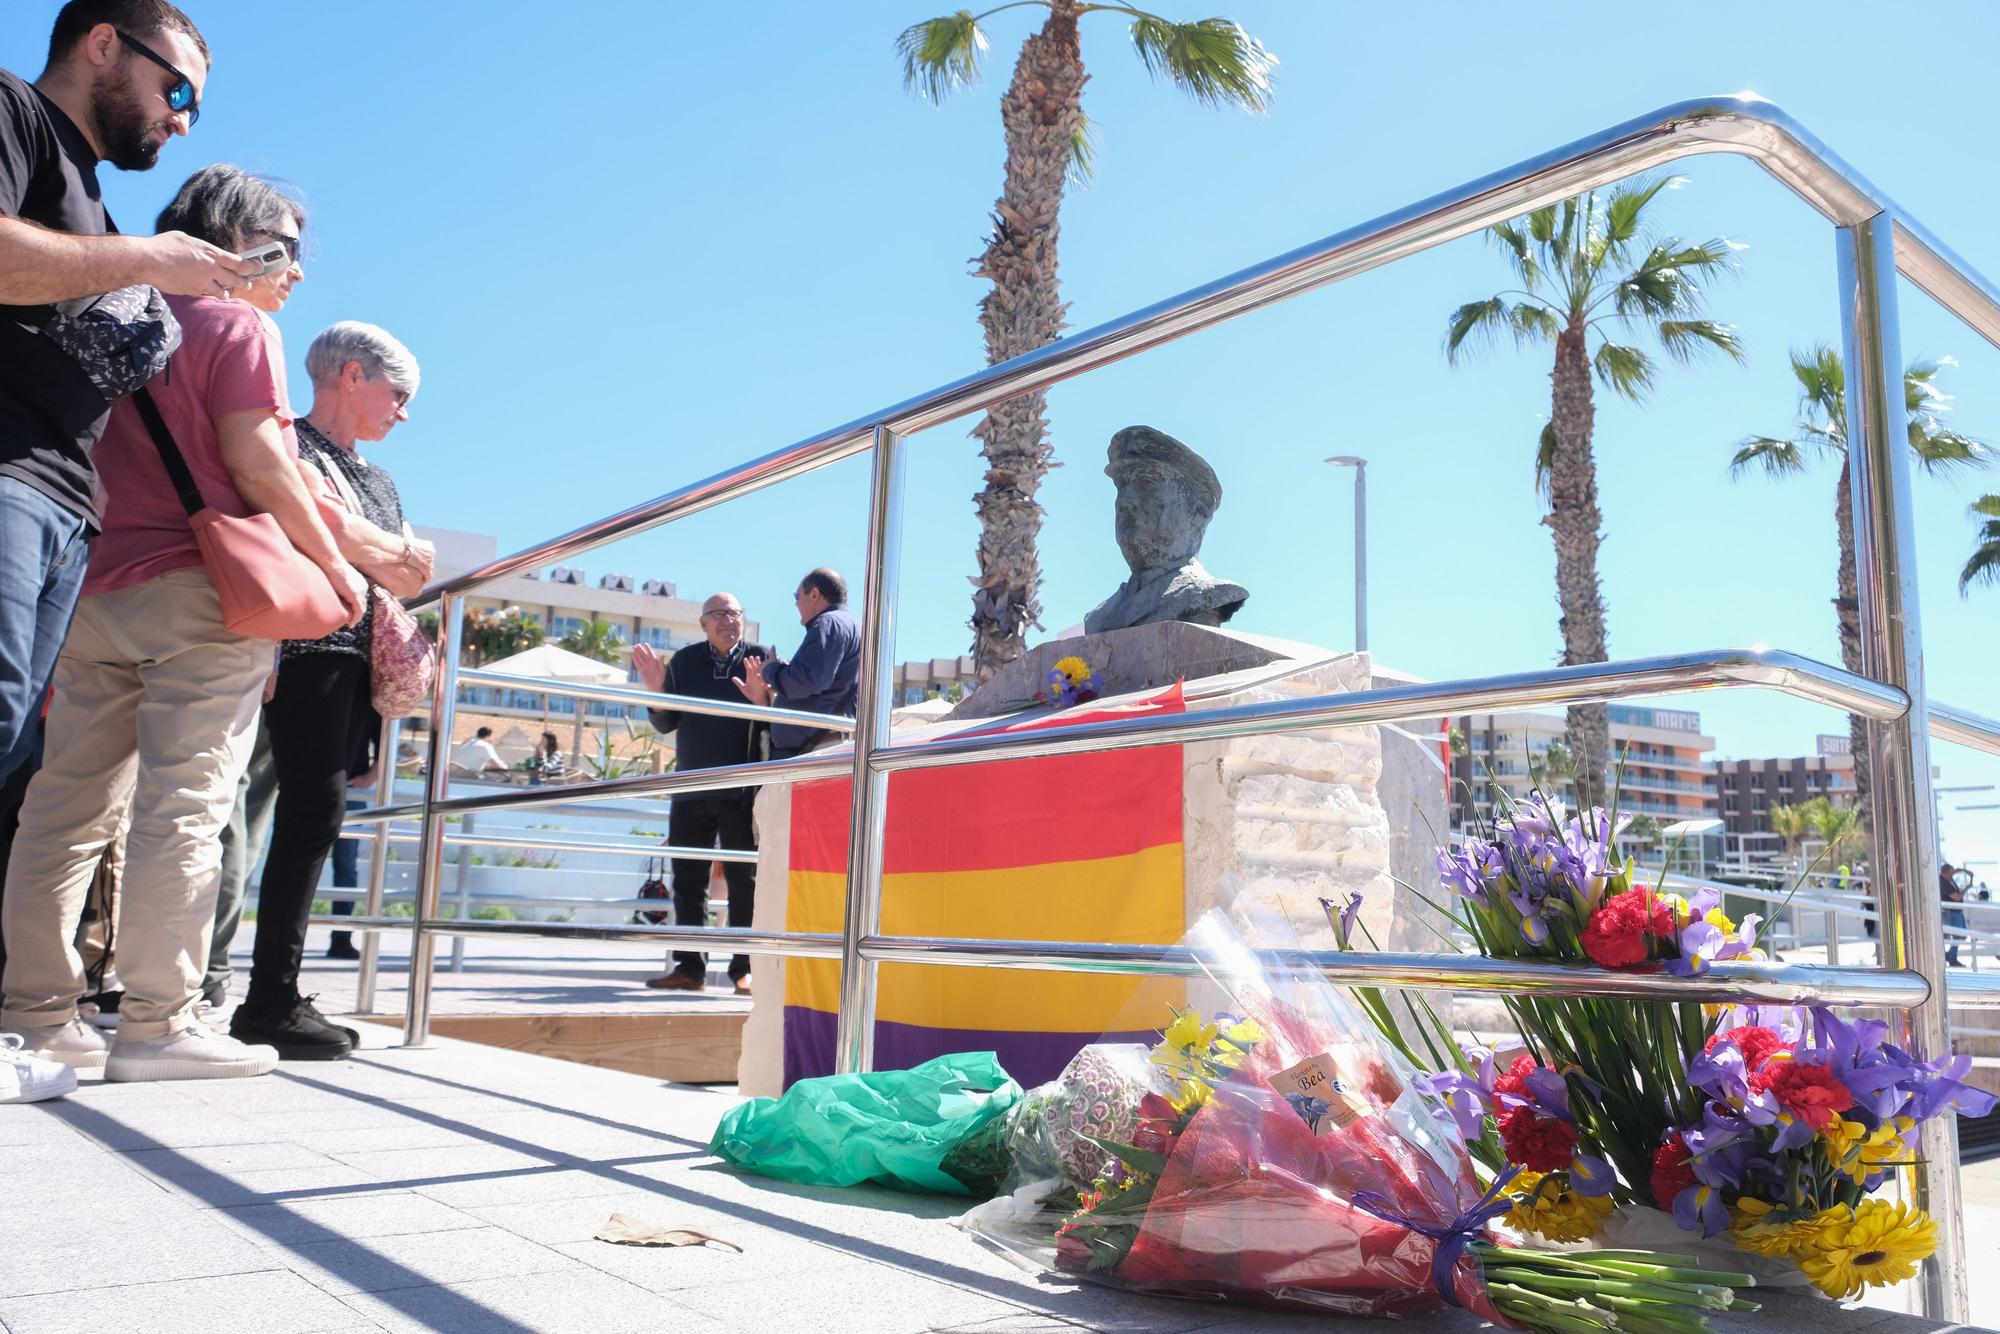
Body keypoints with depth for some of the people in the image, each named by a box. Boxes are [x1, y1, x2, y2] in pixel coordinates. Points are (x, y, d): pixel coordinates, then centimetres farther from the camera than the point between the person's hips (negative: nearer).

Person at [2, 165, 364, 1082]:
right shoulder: (239, 326, -2)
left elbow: (86, 460, 20)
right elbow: (259, 464, -11)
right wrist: (336, 569, -4)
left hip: (95, 586, 8)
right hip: (198, 590, -7)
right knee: (183, 804, -8)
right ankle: (157, 1024, -7)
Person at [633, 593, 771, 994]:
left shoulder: (760, 659, 0)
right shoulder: (685, 661, 7)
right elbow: (666, 724, 9)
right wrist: (656, 691, -9)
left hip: (741, 791, -3)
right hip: (691, 790, 3)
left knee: (744, 880, 0)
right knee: (688, 880, 5)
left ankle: (745, 969, 5)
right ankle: (690, 967, 12)